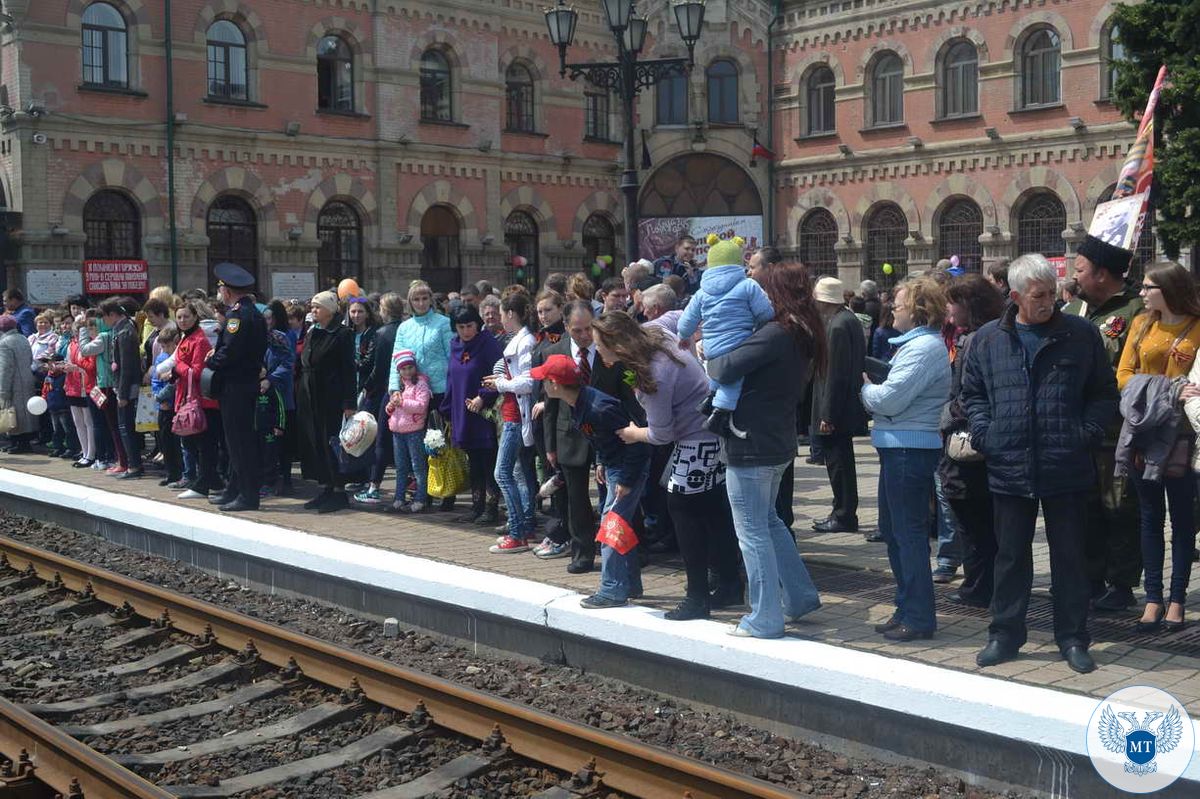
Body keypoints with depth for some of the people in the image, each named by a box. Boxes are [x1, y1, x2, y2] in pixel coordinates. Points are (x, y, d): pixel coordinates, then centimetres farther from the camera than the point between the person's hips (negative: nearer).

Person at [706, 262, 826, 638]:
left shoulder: (774, 335, -21)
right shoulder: (803, 337, 8)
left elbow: (723, 370, -24)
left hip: (751, 446, -9)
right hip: (778, 444, 9)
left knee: (752, 531, 0)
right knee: (768, 521, 24)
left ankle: (765, 618, 7)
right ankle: (800, 596, 30)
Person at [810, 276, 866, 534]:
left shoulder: (837, 326, -20)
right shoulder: (849, 319, 10)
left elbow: (835, 374, -22)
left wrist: (828, 415, -20)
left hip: (836, 408, -10)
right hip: (848, 405, 10)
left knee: (838, 462, -1)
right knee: (841, 461, 16)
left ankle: (844, 516, 6)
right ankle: (843, 513, 25)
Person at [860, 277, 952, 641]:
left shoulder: (923, 348, -17)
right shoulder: (915, 343, 17)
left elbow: (888, 399, -20)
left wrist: (865, 388, -2)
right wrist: (873, 390, 2)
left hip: (909, 450, -11)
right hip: (901, 448, 11)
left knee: (909, 533, -5)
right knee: (892, 530, 17)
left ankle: (918, 617, 2)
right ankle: (906, 608, 26)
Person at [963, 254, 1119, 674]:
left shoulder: (1082, 335, 0)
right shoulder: (987, 339, 4)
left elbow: (1104, 392, 6)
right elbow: (973, 393, 13)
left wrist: (1087, 432, -7)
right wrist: (984, 434, -2)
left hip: (1066, 470, -1)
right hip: (1008, 467, 1)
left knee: (1069, 556, 8)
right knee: (1011, 556, 11)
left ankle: (1073, 638, 21)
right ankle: (1005, 634, 23)